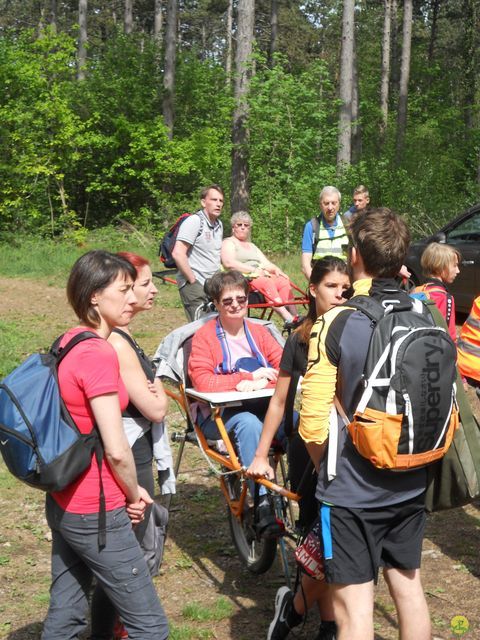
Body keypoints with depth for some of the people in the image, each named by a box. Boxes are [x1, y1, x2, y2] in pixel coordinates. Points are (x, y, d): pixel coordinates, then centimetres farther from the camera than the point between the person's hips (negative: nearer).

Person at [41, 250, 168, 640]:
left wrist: (129, 490, 10)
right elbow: (116, 450, -21)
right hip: (96, 513, -9)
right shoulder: (99, 354, -20)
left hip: (63, 502, 9)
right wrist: (134, 496, -3)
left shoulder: (69, 342, 8)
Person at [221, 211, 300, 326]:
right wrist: (253, 270, -18)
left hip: (261, 275, 7)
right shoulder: (229, 242, 10)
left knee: (283, 281, -23)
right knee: (267, 282, -35)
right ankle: (288, 319, -47)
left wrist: (276, 270, -2)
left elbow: (266, 263, 22)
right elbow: (229, 263, -10)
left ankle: (295, 316, -38)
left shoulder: (252, 246, 32)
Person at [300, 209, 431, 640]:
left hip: (352, 490, -5)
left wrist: (326, 470, 2)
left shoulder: (335, 323, -17)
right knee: (409, 587, 20)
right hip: (412, 485, 5)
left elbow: (314, 421, -15)